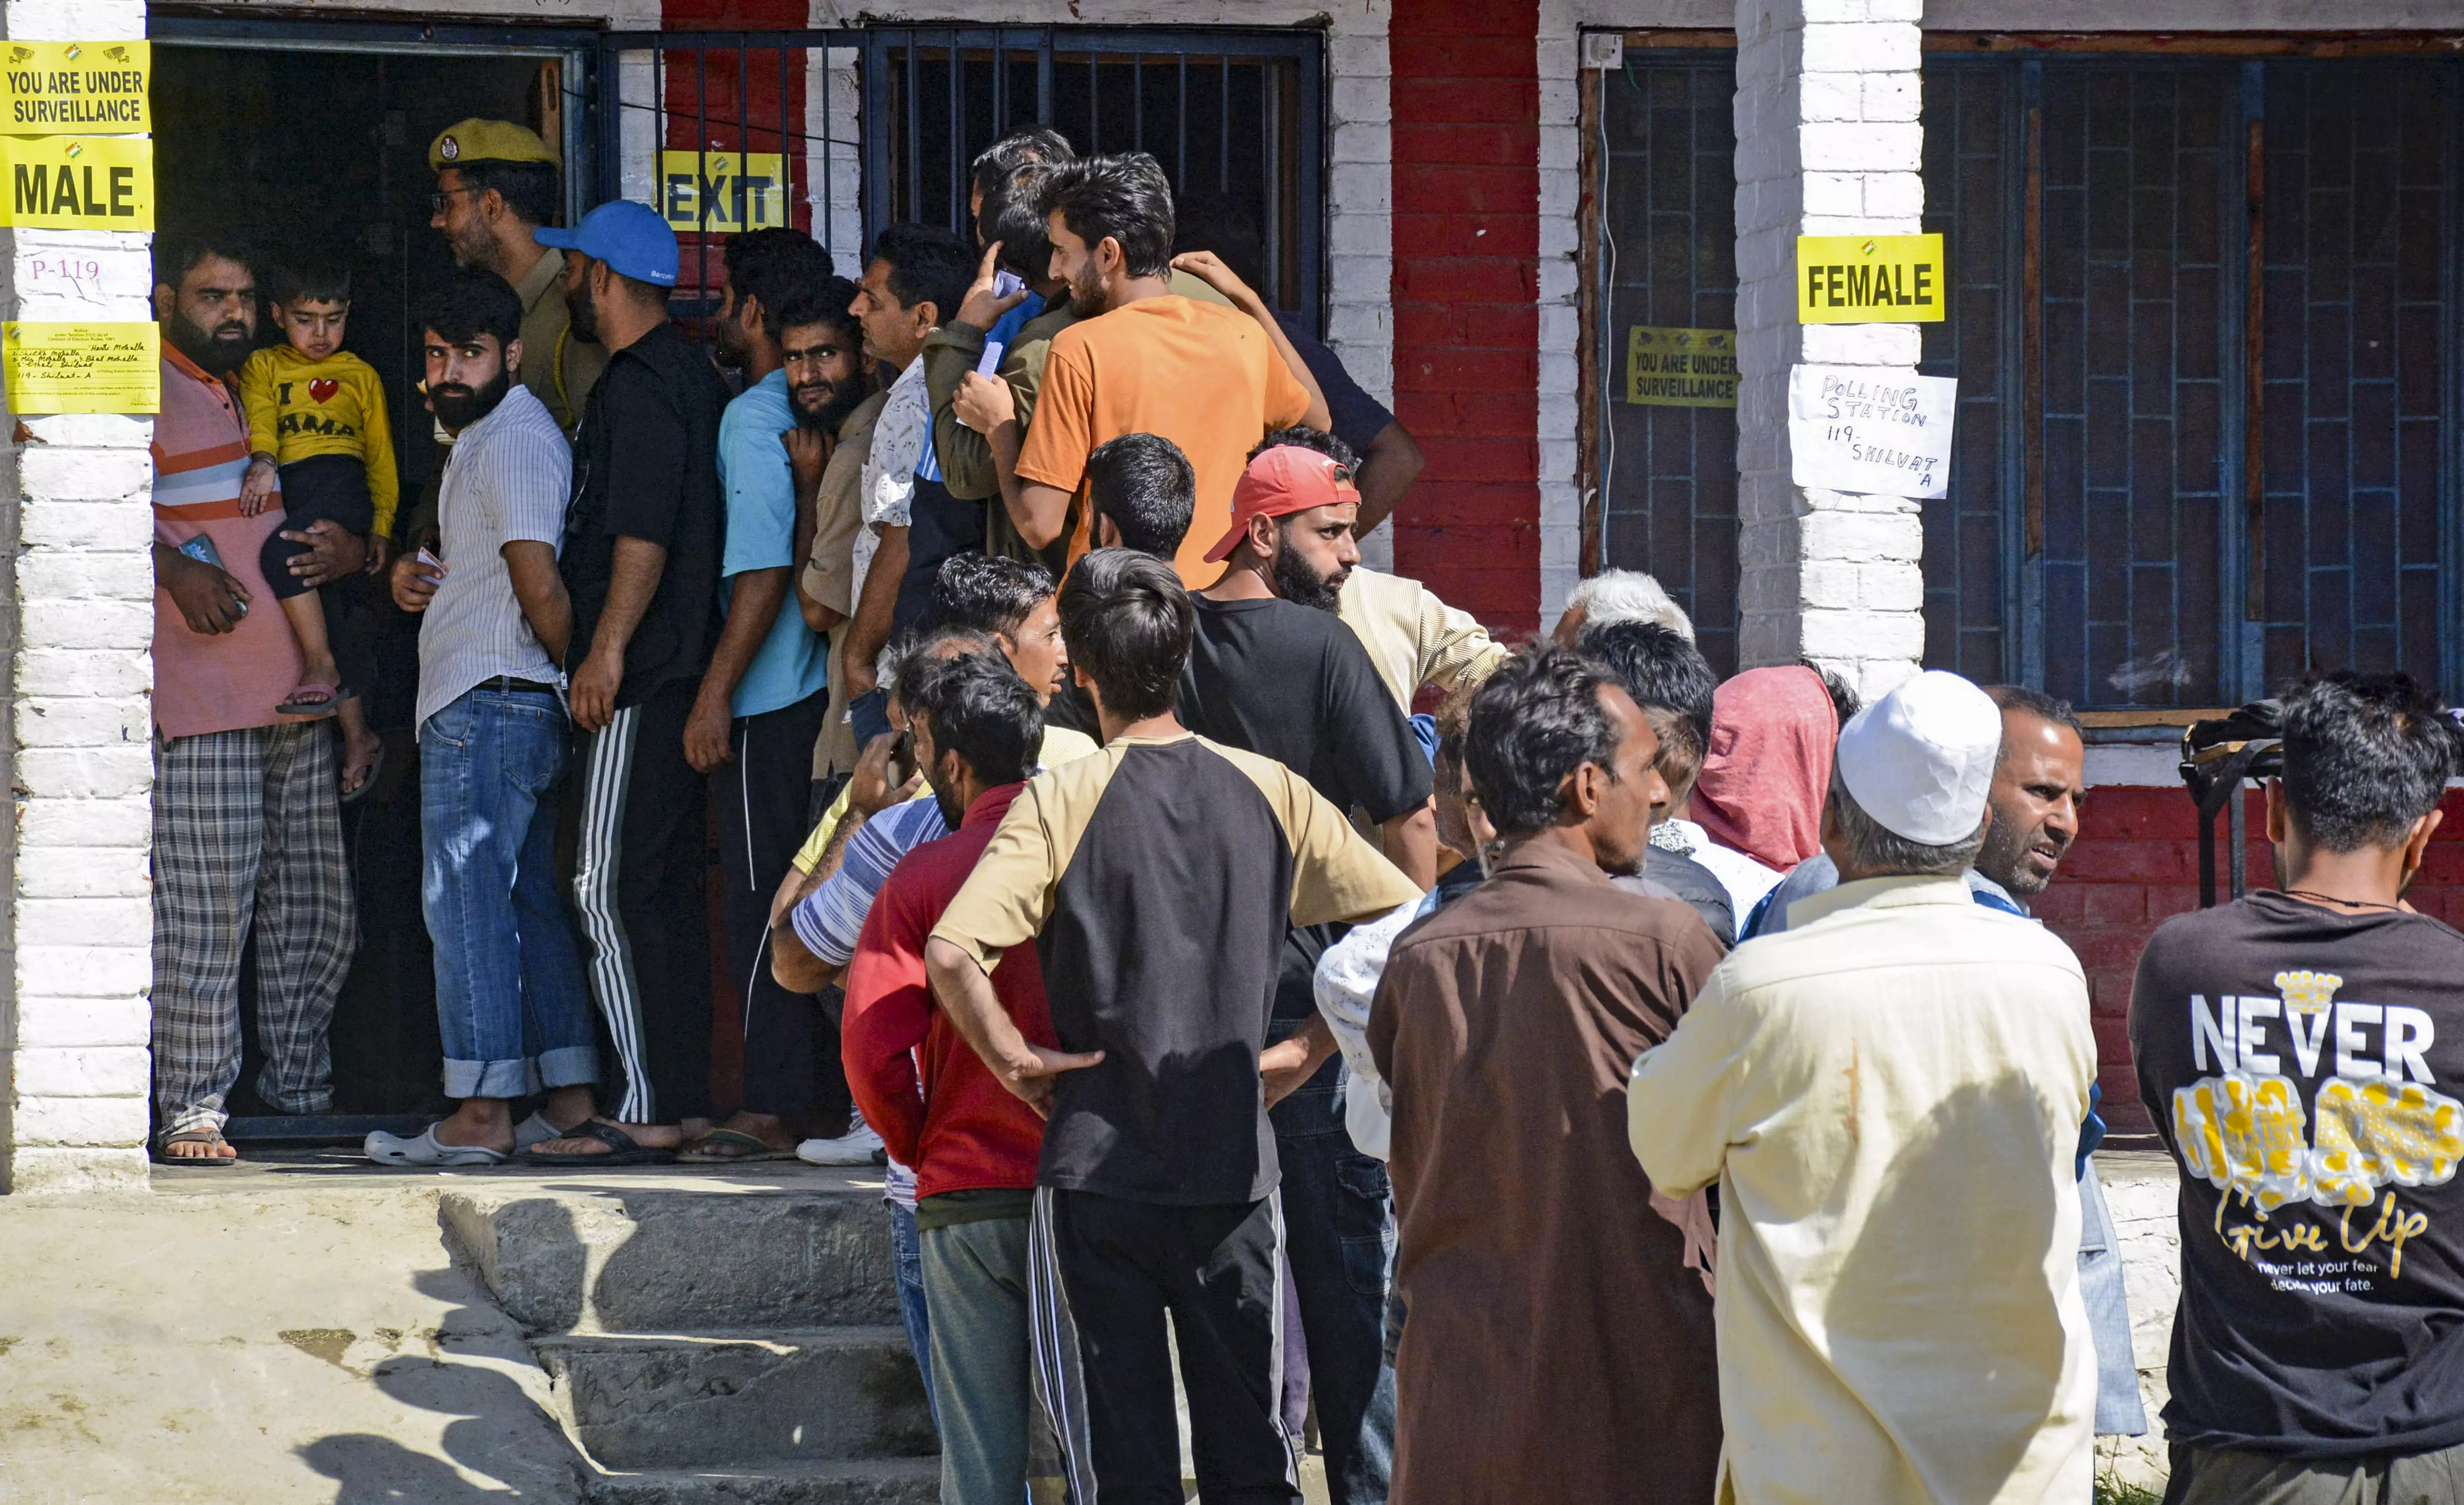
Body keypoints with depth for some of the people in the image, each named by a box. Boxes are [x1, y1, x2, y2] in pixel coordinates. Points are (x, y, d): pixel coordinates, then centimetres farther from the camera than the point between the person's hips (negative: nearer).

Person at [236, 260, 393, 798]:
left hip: (342, 477, -2)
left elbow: (382, 456, 18)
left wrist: (382, 527, 8)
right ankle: (357, 736, 0)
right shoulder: (263, 368, 20)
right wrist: (263, 461, -22)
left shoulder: (361, 375, 20)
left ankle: (323, 669, -24)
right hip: (285, 487, 2)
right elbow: (259, 421, 0)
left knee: (282, 552, -31)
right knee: (330, 602, -4)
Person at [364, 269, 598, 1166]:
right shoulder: (484, 437, 21)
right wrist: (416, 576, 11)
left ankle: (482, 1113, -12)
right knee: (529, 899, 11)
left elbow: (540, 590, -19)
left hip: (484, 705, -11)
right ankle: (570, 1095, 11)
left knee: (466, 899, -10)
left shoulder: (512, 442, -13)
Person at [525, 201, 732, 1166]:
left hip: (639, 681, -10)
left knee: (613, 887, -11)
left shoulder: (640, 387, -13)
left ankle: (648, 1112, -13)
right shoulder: (688, 374, 18)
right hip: (677, 672, 10)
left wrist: (605, 652, -20)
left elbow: (643, 536, -21)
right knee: (667, 888, 11)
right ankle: (679, 1101, 13)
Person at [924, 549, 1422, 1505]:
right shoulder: (1269, 791, 2)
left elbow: (950, 954, -21)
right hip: (1237, 1168, 3)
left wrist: (1014, 1061, -7)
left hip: (1099, 1166, -3)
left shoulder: (1063, 801, -8)